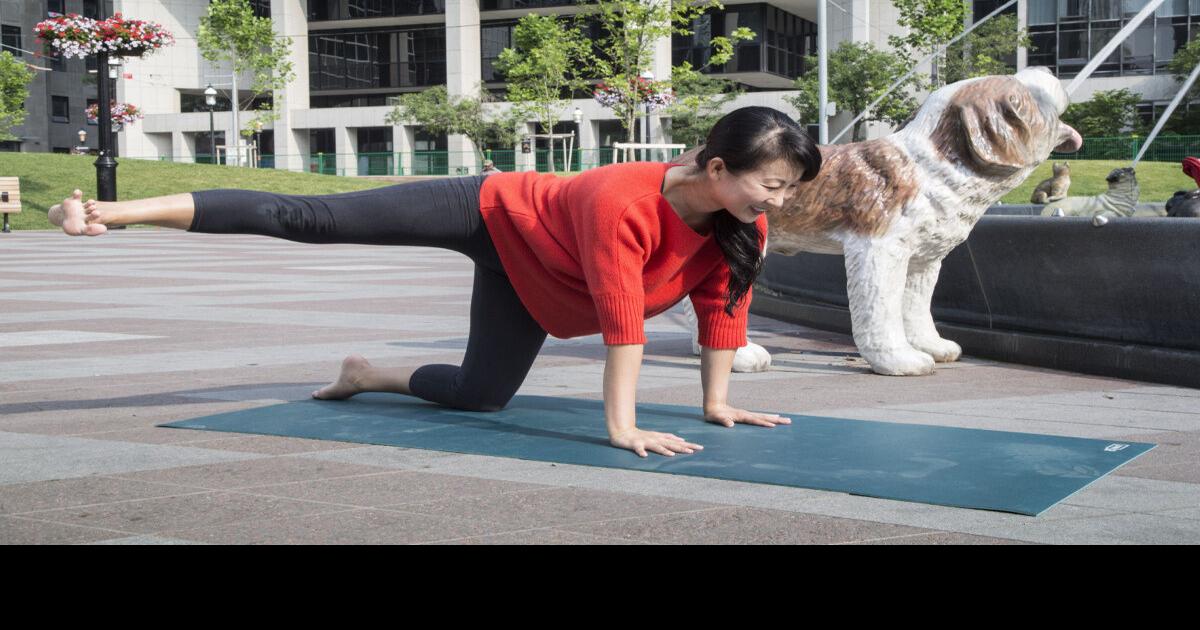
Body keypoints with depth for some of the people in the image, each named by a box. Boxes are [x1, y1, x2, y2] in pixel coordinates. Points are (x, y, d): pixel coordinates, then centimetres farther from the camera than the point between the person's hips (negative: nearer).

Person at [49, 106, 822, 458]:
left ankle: (371, 374, 41)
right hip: (494, 215, -7)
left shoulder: (741, 227, -18)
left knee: (480, 395, 10)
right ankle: (110, 211, -3)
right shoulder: (624, 201, -41)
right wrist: (622, 426, -41)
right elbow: (622, 321, -42)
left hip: (532, 281, 8)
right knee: (309, 218, -7)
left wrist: (718, 404, -4)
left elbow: (723, 305, -6)